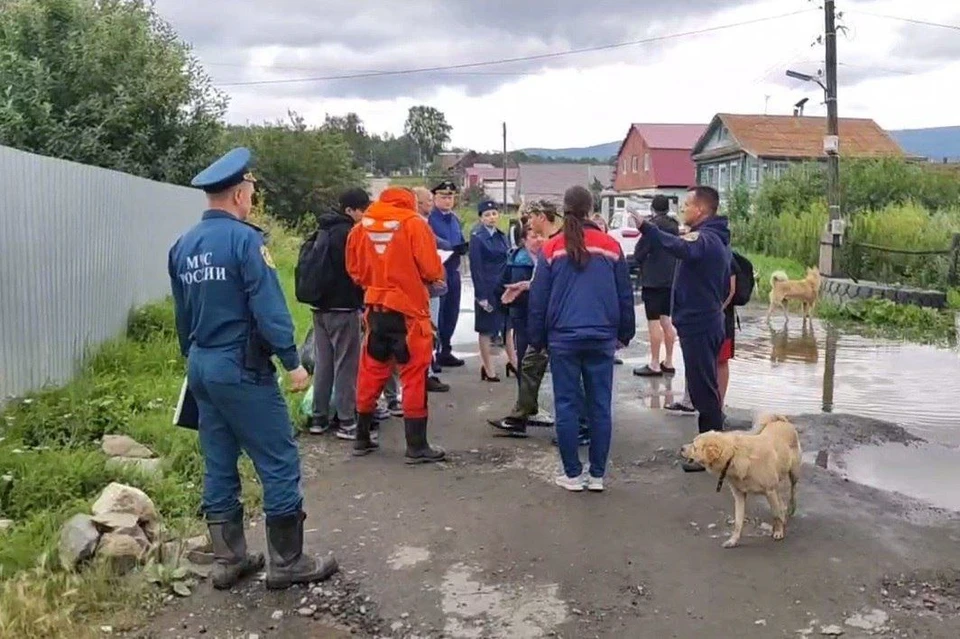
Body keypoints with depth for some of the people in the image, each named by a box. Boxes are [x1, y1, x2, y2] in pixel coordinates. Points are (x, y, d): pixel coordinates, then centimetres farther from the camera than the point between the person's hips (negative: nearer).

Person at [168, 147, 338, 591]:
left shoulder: (183, 246, 9)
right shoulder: (244, 239, -14)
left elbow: (182, 314, 17)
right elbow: (269, 308, -19)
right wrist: (292, 362, -13)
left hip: (201, 368, 8)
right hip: (243, 370, -8)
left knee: (219, 466, 13)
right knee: (279, 462, 1)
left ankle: (228, 560, 22)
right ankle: (286, 562, 8)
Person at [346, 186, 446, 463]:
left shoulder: (362, 226, 5)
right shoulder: (414, 223, -7)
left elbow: (354, 269, 9)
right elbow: (431, 269, -11)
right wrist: (437, 276, 10)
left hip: (376, 309, 5)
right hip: (409, 310, -5)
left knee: (372, 372, 16)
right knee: (414, 376, 2)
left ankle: (362, 438, 25)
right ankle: (417, 446, 5)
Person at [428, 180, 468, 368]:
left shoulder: (455, 219, 15)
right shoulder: (429, 219, -10)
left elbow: (461, 245, 18)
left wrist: (463, 248, -5)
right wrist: (450, 249, -22)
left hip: (453, 272, 8)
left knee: (451, 313, 13)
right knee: (435, 313, -4)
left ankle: (445, 351, 24)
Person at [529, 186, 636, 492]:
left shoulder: (552, 248, -1)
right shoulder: (611, 246, 1)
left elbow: (538, 298, 0)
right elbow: (625, 295, 6)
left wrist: (537, 339, 9)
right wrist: (625, 334, 16)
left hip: (563, 339, -1)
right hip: (601, 339, 1)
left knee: (567, 406, 6)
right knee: (600, 406, 7)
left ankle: (573, 474, 10)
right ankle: (597, 474, 12)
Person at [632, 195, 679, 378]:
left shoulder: (653, 225, -13)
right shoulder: (675, 226, 11)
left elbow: (639, 252, -12)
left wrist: (642, 263, 7)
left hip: (653, 280, -8)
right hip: (671, 279, 8)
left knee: (654, 322, -5)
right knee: (666, 320, 14)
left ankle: (654, 365, -4)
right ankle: (668, 362, 20)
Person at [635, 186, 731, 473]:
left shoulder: (703, 238, -18)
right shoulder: (718, 239, 15)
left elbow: (680, 248, -43)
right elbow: (725, 284, 23)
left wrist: (645, 227, -50)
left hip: (696, 324, -11)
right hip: (710, 320, 11)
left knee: (702, 388, -4)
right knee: (705, 387, 18)